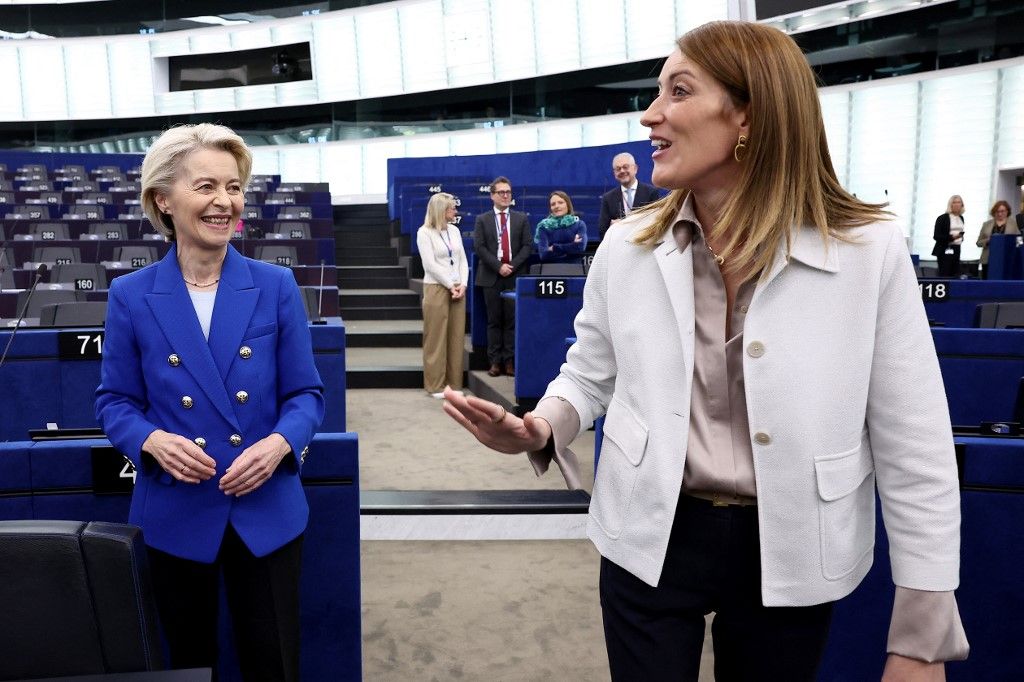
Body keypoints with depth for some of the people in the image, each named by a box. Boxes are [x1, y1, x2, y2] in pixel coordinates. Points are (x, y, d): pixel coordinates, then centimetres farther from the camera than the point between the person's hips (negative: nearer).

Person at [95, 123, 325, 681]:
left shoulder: (276, 286, -4)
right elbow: (114, 401, 3)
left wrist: (281, 442, -20)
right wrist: (151, 440, -18)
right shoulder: (130, 296, -3)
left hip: (268, 514, 0)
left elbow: (306, 393, 0)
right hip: (174, 516, 1)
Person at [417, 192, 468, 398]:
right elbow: (430, 264, -11)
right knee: (436, 338, -2)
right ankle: (436, 385, 5)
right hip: (436, 288, -5)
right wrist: (450, 285, -12)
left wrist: (462, 285, -4)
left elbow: (462, 260, 11)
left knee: (457, 337, 5)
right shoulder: (424, 232, -5)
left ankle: (454, 383, 12)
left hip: (458, 289, 6)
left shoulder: (454, 230, 12)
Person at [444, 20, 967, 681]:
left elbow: (915, 450, -8)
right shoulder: (627, 245, -4)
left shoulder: (872, 251, -12)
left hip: (790, 553, 0)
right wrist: (540, 429, -16)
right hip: (650, 541, 1)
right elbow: (590, 375, 8)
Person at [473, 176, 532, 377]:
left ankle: (509, 361, 4)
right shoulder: (482, 220, 7)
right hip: (491, 277, 0)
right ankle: (495, 361, 6)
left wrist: (512, 266, -10)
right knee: (494, 321, 3)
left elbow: (528, 245, 3)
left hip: (514, 277, 1)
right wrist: (498, 266, -12)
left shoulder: (521, 218, 10)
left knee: (512, 320, 0)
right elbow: (479, 247, -2)